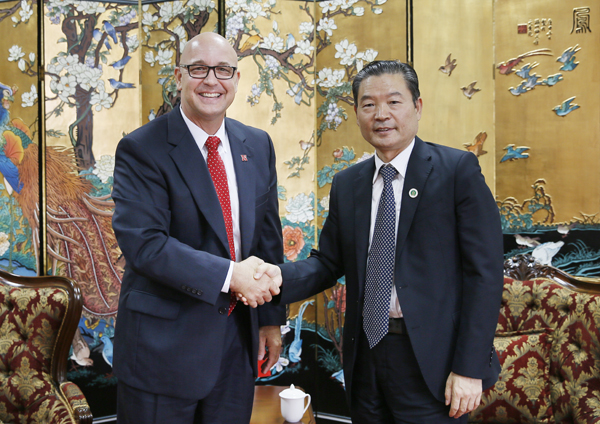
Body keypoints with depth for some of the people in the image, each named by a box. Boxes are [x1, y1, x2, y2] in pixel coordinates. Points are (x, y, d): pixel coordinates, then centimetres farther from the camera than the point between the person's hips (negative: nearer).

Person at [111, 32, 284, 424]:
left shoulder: (258, 146, 6)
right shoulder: (141, 150, -11)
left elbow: (269, 235, 9)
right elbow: (143, 242, -21)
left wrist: (271, 318, 8)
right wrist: (228, 275, -25)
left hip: (239, 338, 5)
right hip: (164, 343, -4)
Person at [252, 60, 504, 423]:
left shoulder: (458, 170, -7)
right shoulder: (347, 185, 9)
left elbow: (485, 272, -10)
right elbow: (328, 263, 9)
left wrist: (470, 368, -14)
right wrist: (279, 276, -12)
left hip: (431, 362, -4)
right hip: (366, 357, 5)